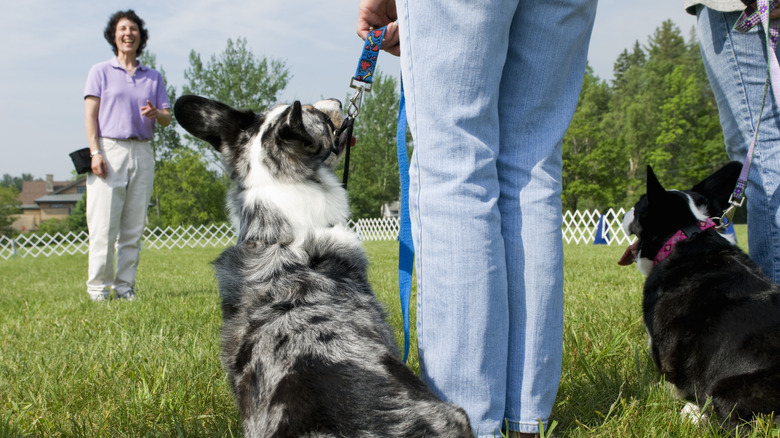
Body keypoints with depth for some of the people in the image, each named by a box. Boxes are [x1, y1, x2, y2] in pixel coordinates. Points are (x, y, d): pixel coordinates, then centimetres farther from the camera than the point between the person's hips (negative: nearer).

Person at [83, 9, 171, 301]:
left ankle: (125, 286, 6)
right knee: (104, 225, -8)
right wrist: (95, 152, -11)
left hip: (142, 153, 3)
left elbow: (167, 119, 14)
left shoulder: (153, 77, 19)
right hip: (109, 150, -3)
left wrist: (156, 113, -10)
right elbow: (90, 114, 2)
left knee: (134, 228, 1)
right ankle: (98, 287, -3)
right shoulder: (101, 71, 10)